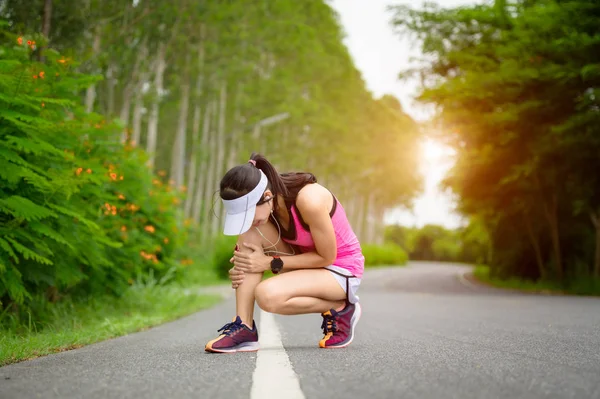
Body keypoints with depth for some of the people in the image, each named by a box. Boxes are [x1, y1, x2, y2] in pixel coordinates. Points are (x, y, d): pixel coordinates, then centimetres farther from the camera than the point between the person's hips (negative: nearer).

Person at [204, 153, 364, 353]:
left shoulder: (309, 200, -31)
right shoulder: (261, 203, -11)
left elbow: (326, 257, -21)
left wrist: (271, 263, -24)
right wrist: (241, 265, -17)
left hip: (341, 269, -7)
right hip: (307, 261, 7)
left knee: (267, 295, -32)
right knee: (250, 233, -20)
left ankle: (339, 308, -7)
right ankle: (244, 328, -19)